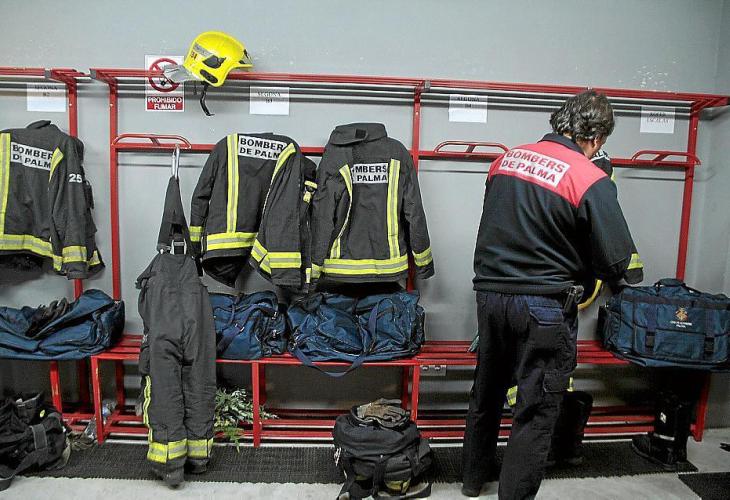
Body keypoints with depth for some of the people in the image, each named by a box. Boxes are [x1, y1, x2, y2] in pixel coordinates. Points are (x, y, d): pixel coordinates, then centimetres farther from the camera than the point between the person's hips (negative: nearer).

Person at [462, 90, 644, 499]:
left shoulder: (506, 159, 3)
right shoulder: (590, 180, -13)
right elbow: (623, 265, -11)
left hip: (490, 294, 6)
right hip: (544, 308, -6)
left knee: (487, 393, 22)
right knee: (536, 411, 9)